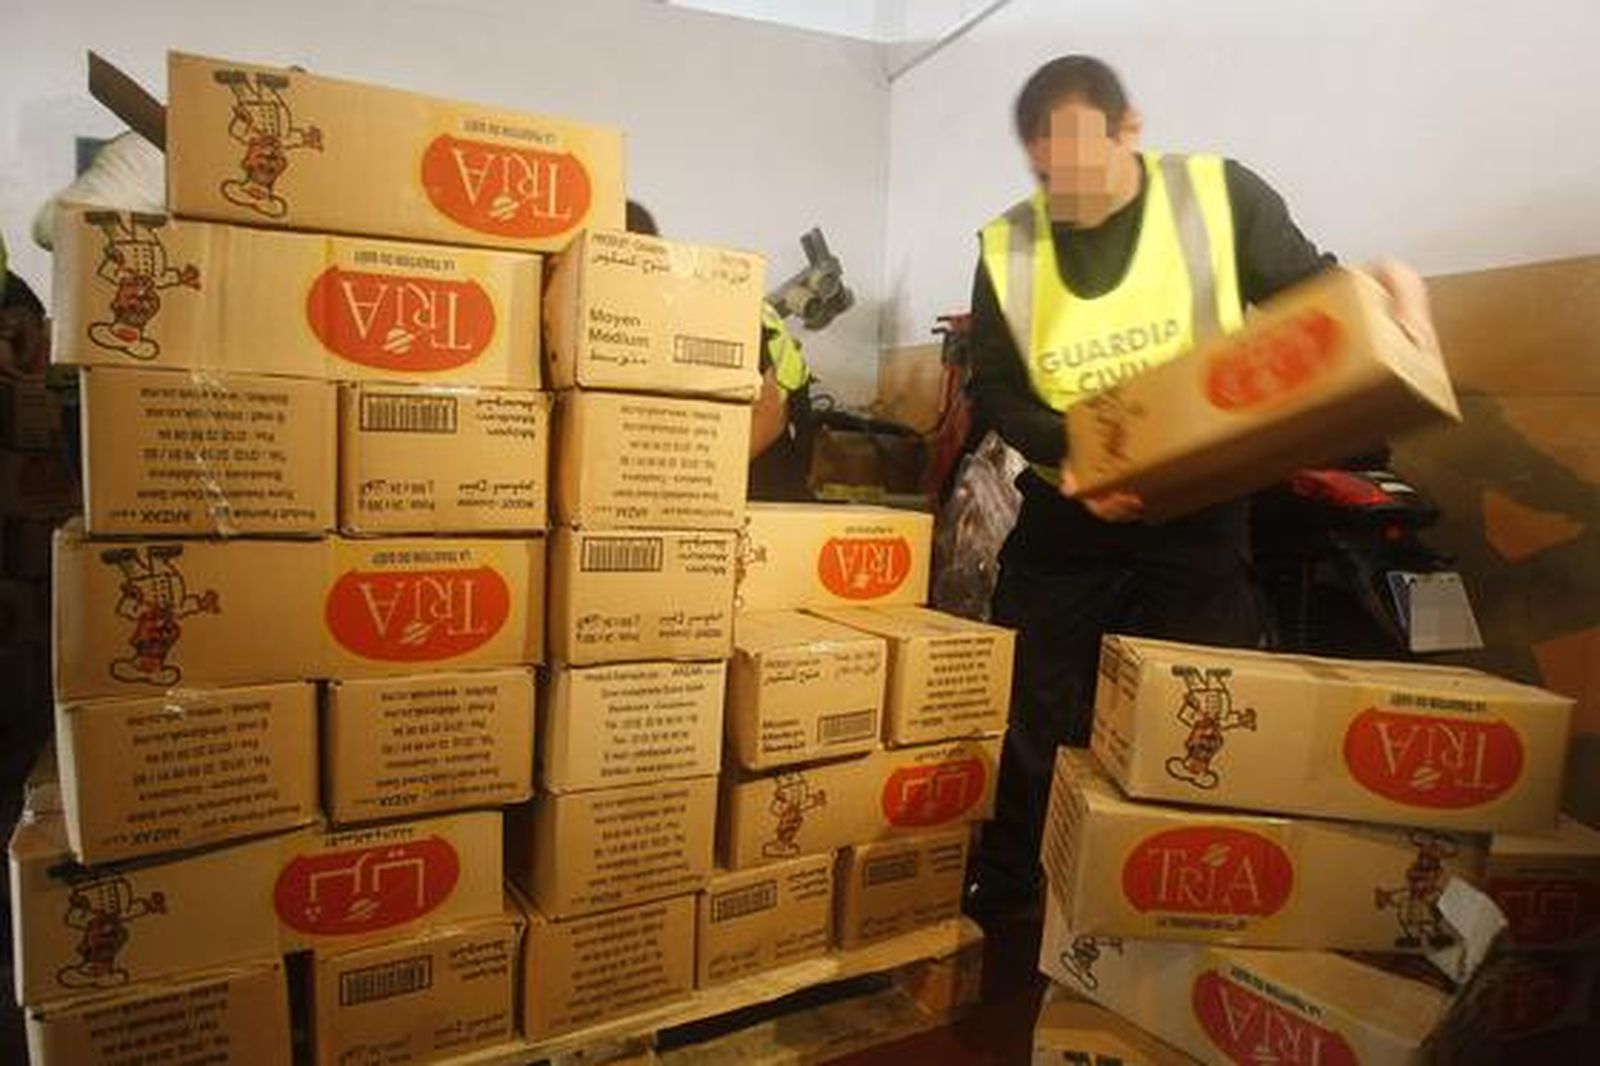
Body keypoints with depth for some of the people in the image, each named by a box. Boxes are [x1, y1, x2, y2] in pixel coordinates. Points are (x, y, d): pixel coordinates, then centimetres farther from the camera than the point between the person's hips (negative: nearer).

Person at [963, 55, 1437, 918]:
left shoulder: (1220, 196, -9)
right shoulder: (1007, 246, -3)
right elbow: (994, 390, -3)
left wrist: (1387, 285, -21)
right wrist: (1069, 458, -20)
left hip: (1200, 519, -1)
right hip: (1065, 517, 2)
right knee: (1027, 723, 10)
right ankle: (998, 903, 30)